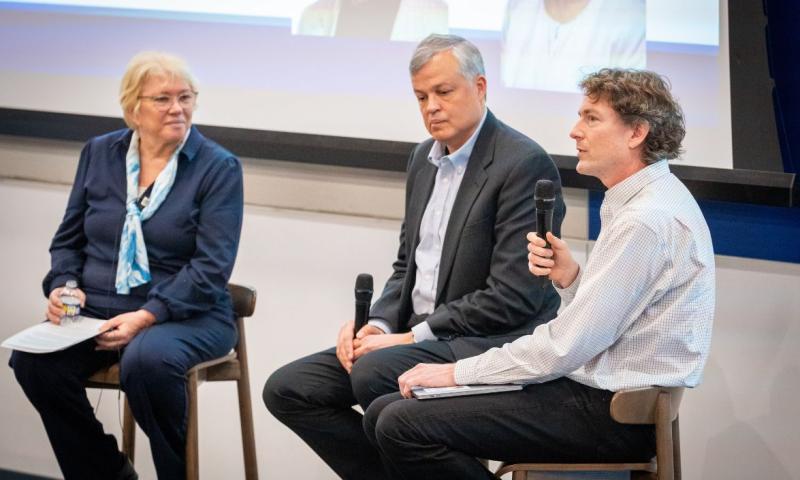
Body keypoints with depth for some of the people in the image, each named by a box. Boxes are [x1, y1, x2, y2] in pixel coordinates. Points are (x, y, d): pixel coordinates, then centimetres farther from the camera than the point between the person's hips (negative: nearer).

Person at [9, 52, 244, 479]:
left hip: (185, 314, -4)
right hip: (95, 309, 4)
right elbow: (68, 240, 16)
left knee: (145, 360, -37)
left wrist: (148, 316, -23)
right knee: (32, 360, -24)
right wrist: (63, 285, -6)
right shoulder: (99, 153, 11)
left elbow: (212, 266, -11)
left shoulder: (219, 168, -3)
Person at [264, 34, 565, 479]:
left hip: (494, 342, -9)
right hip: (418, 335, 9)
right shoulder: (425, 157, 13)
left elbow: (512, 297, -20)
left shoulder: (524, 163, -14)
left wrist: (413, 337, -17)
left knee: (374, 374, -33)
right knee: (287, 390, -3)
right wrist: (378, 324, -1)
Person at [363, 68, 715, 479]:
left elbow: (566, 346, -21)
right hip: (596, 387, 10)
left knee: (401, 426, -18)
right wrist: (569, 277, -2)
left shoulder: (646, 221, -19)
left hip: (613, 414, -10)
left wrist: (458, 372, -12)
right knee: (384, 413, 2)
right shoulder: (645, 200, 14)